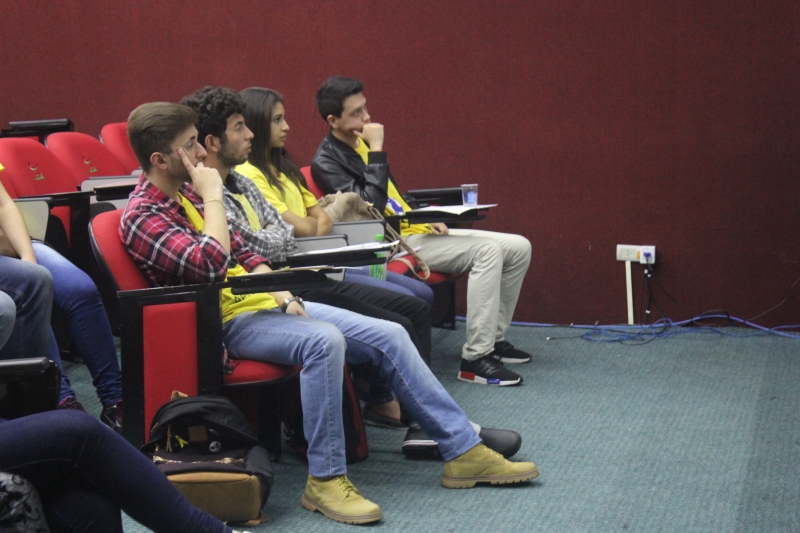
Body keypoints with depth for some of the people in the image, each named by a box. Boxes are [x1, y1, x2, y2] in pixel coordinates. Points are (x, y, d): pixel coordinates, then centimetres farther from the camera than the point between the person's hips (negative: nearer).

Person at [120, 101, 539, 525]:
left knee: (389, 335, -3)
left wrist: (286, 298, 2)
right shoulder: (141, 217, -13)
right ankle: (325, 480, -26)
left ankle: (463, 449, 2)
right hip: (228, 320, -8)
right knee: (324, 340, -36)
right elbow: (209, 266, -28)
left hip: (264, 301, 9)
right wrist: (213, 197, -17)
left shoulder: (188, 190, 13)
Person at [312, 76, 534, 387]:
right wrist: (377, 151, -20)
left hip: (416, 232, 9)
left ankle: (492, 338, 11)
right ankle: (475, 359, -24)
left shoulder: (362, 144, 16)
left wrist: (426, 219, 7)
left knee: (518, 248, 1)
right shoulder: (326, 162, -11)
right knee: (488, 250, -27)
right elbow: (370, 207, -24)